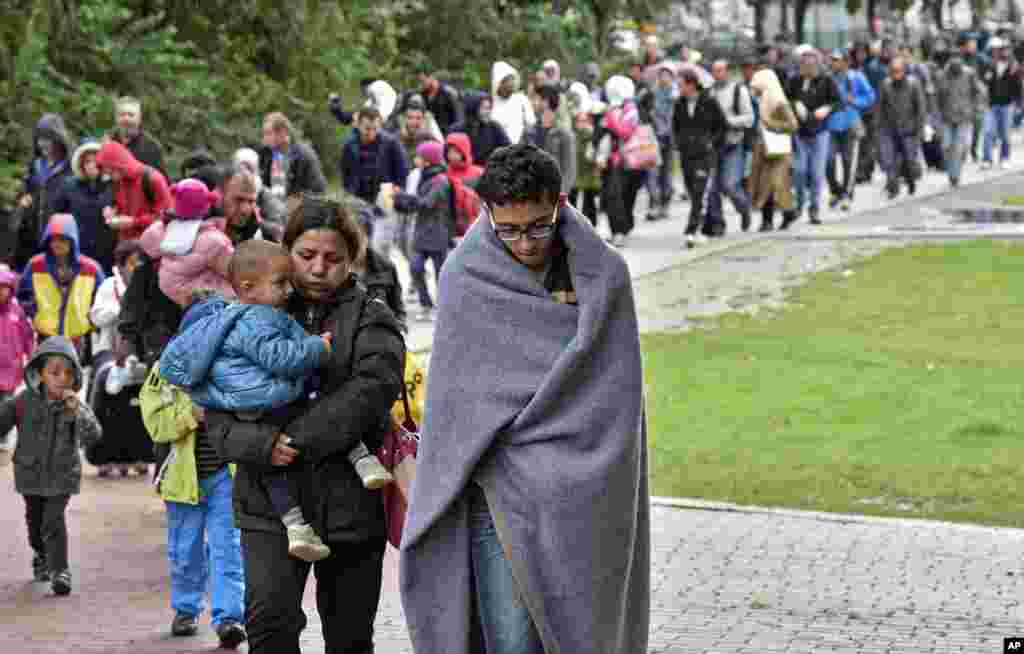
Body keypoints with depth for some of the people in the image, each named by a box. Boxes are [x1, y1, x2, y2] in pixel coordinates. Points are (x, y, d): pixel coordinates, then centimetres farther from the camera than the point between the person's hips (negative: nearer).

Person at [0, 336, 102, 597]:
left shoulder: (76, 406, -14)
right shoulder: (24, 402, -12)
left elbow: (92, 436, -24)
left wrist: (77, 411, -38)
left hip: (62, 475, -3)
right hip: (31, 472, 3)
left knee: (54, 521, -14)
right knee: (35, 519, 20)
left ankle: (60, 571, -7)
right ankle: (41, 556, 46)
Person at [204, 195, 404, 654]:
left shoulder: (370, 319, 5)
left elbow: (370, 390, -15)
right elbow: (217, 411, 3)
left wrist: (299, 440, -21)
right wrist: (262, 444, -18)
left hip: (351, 501, 0)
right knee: (270, 617, -19)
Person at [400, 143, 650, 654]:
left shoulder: (603, 275, 3)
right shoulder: (466, 278, -1)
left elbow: (615, 397, 3)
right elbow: (462, 396, 0)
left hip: (581, 495, 1)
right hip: (499, 493, -1)